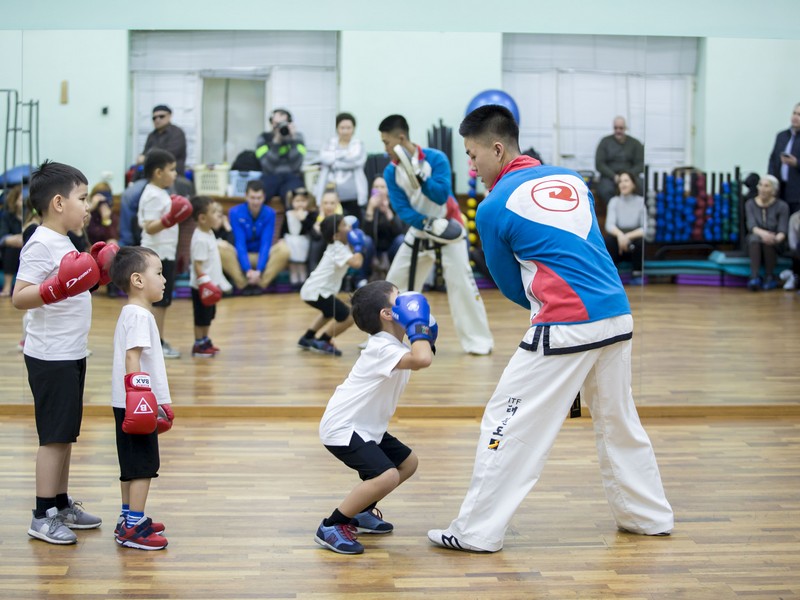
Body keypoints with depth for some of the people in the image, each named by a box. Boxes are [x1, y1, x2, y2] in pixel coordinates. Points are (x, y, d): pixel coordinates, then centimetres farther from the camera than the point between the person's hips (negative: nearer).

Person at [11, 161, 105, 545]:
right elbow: (19, 297, -23)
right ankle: (43, 516, 4)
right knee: (54, 435, -4)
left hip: (71, 354, 9)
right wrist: (55, 289, -37)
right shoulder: (41, 245, -16)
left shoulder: (61, 242, 13)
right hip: (51, 357, -9)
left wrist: (93, 275, 15)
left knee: (66, 433, 15)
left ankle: (61, 505, 25)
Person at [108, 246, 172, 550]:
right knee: (143, 465, -5)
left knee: (133, 466, 16)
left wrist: (158, 400, 25)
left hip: (135, 405, 10)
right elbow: (132, 358, -23)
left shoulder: (133, 313, 16)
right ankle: (133, 527, -1)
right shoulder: (139, 315, -16)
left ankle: (129, 519, 25)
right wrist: (138, 396, -28)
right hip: (136, 404, -10)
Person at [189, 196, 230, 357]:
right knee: (201, 317, 1)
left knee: (208, 316, 19)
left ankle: (205, 341, 30)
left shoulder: (209, 234, 8)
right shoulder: (200, 239, -23)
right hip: (202, 287, -10)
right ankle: (198, 345, 11)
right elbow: (197, 265, -25)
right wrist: (205, 282, -29)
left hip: (211, 284, 10)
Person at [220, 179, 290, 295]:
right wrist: (248, 270, -33)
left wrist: (259, 270, -31)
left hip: (263, 258, 1)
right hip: (241, 259, -1)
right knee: (221, 249, -32)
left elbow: (266, 244, -18)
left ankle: (261, 283, -28)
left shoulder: (269, 213, -12)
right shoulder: (235, 213, -15)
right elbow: (240, 244, -20)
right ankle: (243, 284, -24)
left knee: (283, 248, -28)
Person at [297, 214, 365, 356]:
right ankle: (321, 342, 0)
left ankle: (307, 338, 39)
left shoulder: (338, 245, 11)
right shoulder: (338, 249, -19)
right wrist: (358, 247, -18)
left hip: (313, 290, 10)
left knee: (331, 313, 36)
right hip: (316, 292, -10)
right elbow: (356, 263, -33)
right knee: (348, 317, -11)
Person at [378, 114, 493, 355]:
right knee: (394, 282, 7)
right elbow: (402, 209, -11)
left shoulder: (435, 158, -17)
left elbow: (441, 196, -24)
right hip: (418, 232, 5)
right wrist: (428, 223, -26)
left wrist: (417, 175, -35)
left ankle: (478, 340, -2)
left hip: (448, 229, -5)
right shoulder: (391, 171, -6)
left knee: (461, 283, -10)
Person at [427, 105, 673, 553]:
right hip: (619, 318, 7)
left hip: (565, 327, -7)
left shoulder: (494, 208, -4)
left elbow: (513, 288, 6)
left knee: (509, 424, 2)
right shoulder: (572, 180, 13)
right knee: (619, 421, 22)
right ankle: (649, 515, 34)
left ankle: (477, 532, 6)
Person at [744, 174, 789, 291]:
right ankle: (754, 277, -49)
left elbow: (783, 230, -12)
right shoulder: (750, 204, 2)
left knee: (768, 241, -36)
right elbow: (751, 225, -13)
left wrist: (777, 238, -38)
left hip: (776, 244, -1)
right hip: (754, 241, 1)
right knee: (755, 238, -35)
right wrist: (762, 233, -37)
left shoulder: (782, 206, -3)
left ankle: (770, 277, -27)